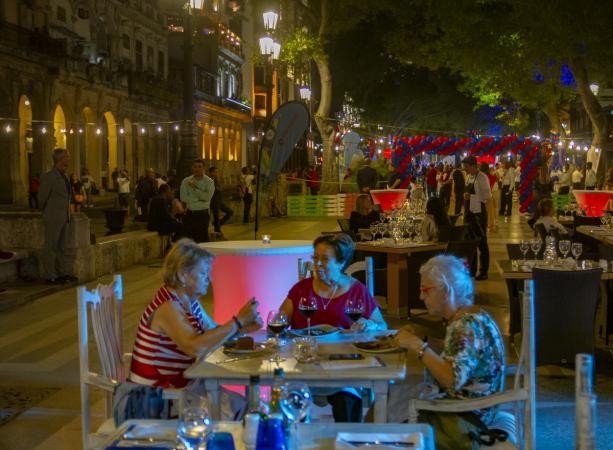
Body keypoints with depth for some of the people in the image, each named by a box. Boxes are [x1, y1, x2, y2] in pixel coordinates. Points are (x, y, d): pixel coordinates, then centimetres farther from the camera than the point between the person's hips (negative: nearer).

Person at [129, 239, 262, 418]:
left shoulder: (190, 301, 7)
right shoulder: (167, 307, -23)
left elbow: (213, 333, 15)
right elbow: (196, 347, -36)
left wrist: (243, 327, -4)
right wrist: (238, 321, -29)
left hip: (182, 382, 9)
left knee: (239, 402, -4)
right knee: (232, 408, -16)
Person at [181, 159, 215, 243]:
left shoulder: (209, 182, -2)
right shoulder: (186, 181, 4)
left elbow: (207, 197, -17)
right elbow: (183, 198, -5)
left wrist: (195, 188, -16)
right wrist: (199, 198, -8)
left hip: (203, 214, -2)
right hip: (190, 214, 3)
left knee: (203, 239, -1)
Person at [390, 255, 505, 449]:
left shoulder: (468, 326, -22)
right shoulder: (464, 318, 5)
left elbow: (453, 379, -31)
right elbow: (446, 363, 9)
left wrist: (418, 345, -25)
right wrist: (414, 341, -1)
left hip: (466, 420, -8)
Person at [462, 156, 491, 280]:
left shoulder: (482, 177, -13)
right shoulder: (469, 177, 12)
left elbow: (487, 195, -19)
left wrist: (471, 196, -22)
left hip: (479, 213, -9)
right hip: (469, 213, 9)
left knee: (482, 243, 1)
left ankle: (483, 271, 9)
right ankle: (471, 269, 27)